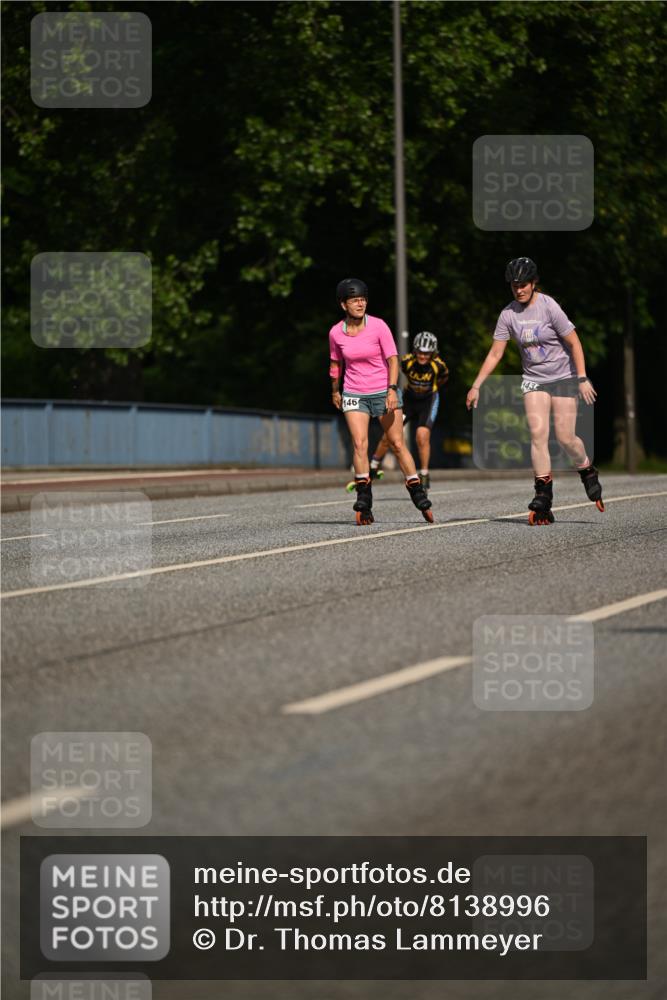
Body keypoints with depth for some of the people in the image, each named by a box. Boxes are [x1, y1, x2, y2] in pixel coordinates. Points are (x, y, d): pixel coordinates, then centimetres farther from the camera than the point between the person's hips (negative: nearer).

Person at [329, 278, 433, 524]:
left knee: (398, 444, -1)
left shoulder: (378, 326, -10)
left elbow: (393, 359, -8)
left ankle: (418, 496, 9)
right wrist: (335, 390, 25)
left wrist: (392, 389, -19)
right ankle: (364, 502, -12)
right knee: (359, 444, -14)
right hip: (354, 395, 1)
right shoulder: (336, 333, -2)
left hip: (383, 391, -1)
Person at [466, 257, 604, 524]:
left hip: (563, 377, -3)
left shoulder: (549, 307, -16)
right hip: (533, 380, 3)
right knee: (538, 432, -14)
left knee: (565, 437, -6)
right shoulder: (508, 314, -3)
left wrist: (582, 379, -15)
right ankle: (543, 497, -13)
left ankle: (588, 472, 26)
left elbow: (574, 343, -11)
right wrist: (476, 386, -1)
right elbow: (495, 354, 3)